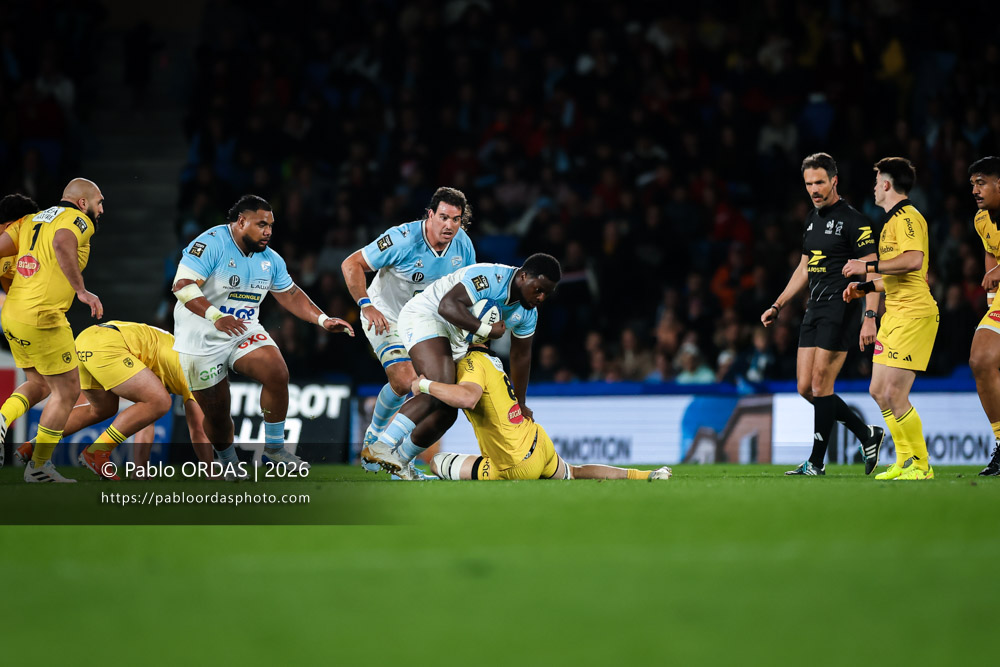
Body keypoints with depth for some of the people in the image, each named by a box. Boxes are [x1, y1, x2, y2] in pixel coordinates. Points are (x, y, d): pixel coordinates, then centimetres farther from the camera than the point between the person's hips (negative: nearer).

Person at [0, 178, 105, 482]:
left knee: (39, 384, 25)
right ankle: (38, 467, 11)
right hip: (42, 318, -8)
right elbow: (62, 244, -28)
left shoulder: (31, 221, 16)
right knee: (67, 392, 6)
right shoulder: (78, 220, -6)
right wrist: (81, 290, -31)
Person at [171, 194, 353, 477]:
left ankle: (274, 447, -5)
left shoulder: (270, 259, 5)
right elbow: (183, 286, -28)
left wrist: (323, 320, 5)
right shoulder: (211, 244, -19)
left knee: (277, 374, -22)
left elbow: (290, 295, 18)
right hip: (201, 340, -5)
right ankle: (229, 463, 30)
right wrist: (216, 317, -41)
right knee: (217, 414, 0)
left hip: (245, 332, 5)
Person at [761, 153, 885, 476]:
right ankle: (867, 435, 18)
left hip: (840, 310, -9)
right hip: (815, 310, 9)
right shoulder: (812, 219, 15)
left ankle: (816, 462, 0)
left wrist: (870, 317, -22)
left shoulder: (852, 220, -9)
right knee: (806, 387, 5)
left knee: (820, 384, -8)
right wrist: (777, 306, 23)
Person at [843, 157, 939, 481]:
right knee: (878, 391, 11)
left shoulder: (907, 217, -10)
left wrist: (869, 266, -23)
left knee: (895, 394, -14)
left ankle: (920, 465, -6)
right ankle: (905, 460, 19)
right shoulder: (893, 220, 22)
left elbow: (914, 260, -27)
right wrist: (865, 287, 25)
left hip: (914, 314, -11)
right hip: (895, 314, 11)